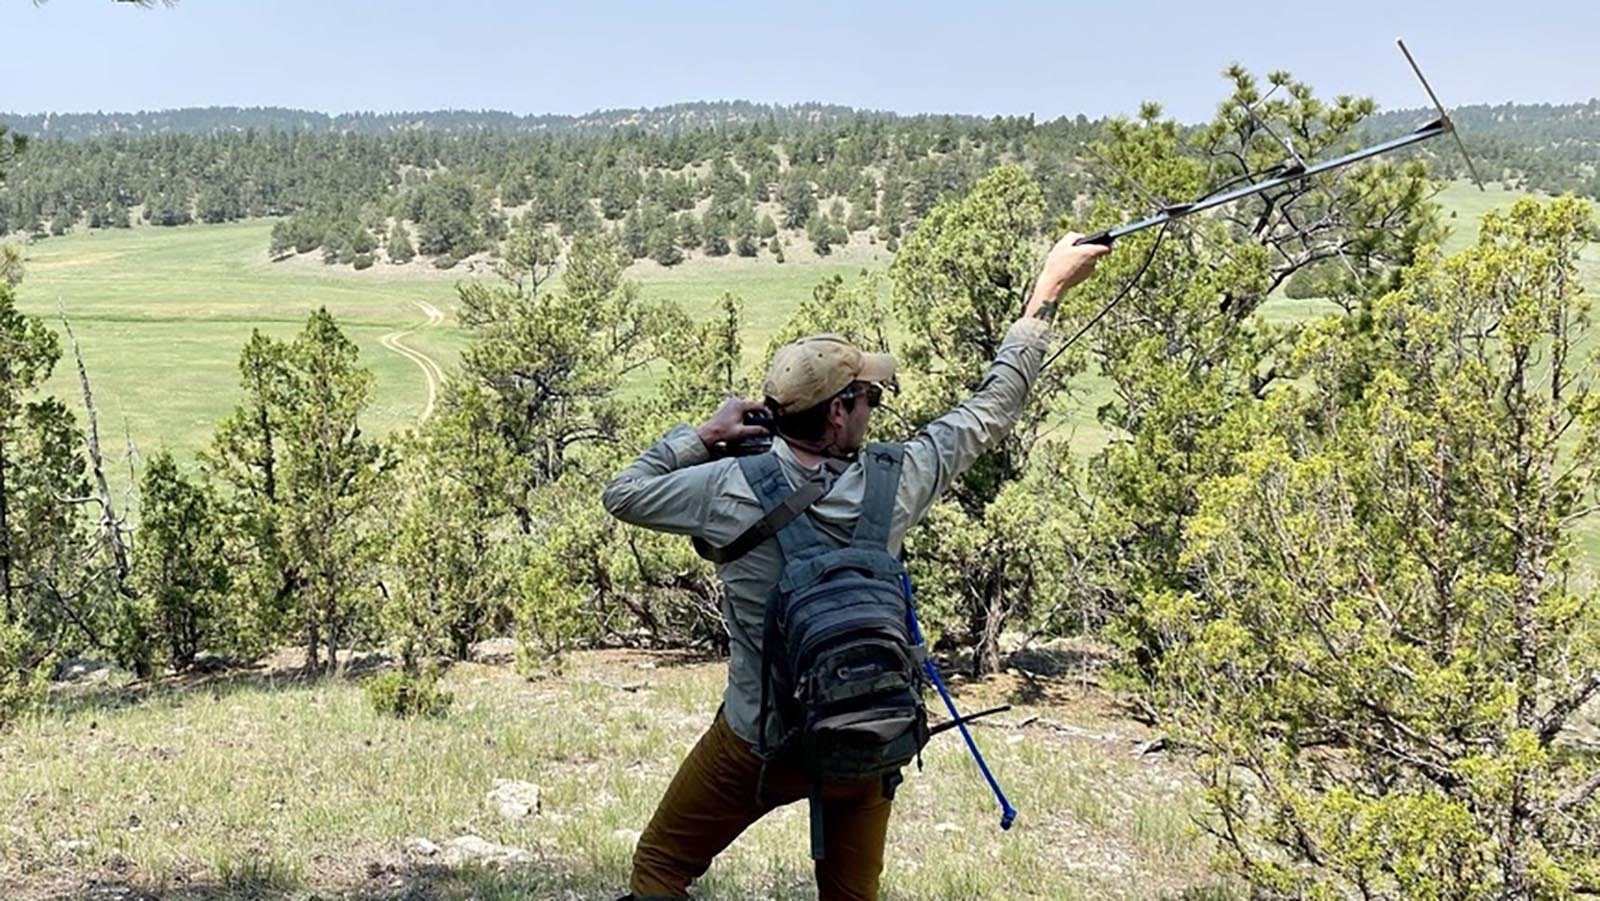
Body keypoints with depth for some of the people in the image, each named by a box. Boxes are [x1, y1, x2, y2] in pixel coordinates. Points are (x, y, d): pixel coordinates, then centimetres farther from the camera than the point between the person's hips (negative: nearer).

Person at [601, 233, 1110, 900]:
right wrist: (1048, 290, 8)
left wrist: (703, 436, 2)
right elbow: (991, 409, -1)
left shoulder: (733, 490, -18)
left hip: (759, 746, -2)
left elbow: (622, 494, -2)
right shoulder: (893, 483, -14)